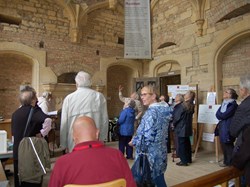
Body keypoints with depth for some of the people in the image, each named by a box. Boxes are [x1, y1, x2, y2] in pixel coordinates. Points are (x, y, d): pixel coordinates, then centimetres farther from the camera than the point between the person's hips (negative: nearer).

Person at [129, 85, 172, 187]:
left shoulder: (151, 112, -19)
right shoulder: (164, 110, 7)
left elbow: (148, 138, -25)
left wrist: (133, 141, -8)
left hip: (150, 156, -8)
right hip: (161, 153, 8)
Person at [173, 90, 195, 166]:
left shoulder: (182, 105, -20)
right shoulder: (192, 106, 1)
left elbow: (177, 116, -14)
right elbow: (190, 116, 10)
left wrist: (174, 123, 3)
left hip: (181, 128, -7)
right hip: (188, 128, 7)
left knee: (181, 144, 2)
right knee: (187, 143, 18)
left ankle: (184, 161, 9)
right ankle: (189, 159, 29)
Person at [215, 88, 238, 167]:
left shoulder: (233, 104, -14)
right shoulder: (224, 103, 13)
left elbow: (224, 115, -19)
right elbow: (217, 114, 4)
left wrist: (219, 115, -1)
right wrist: (221, 116, -15)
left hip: (228, 128, -8)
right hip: (221, 127, 8)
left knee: (228, 146, 2)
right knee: (223, 145, 14)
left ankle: (231, 163, 16)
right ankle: (226, 161, 27)